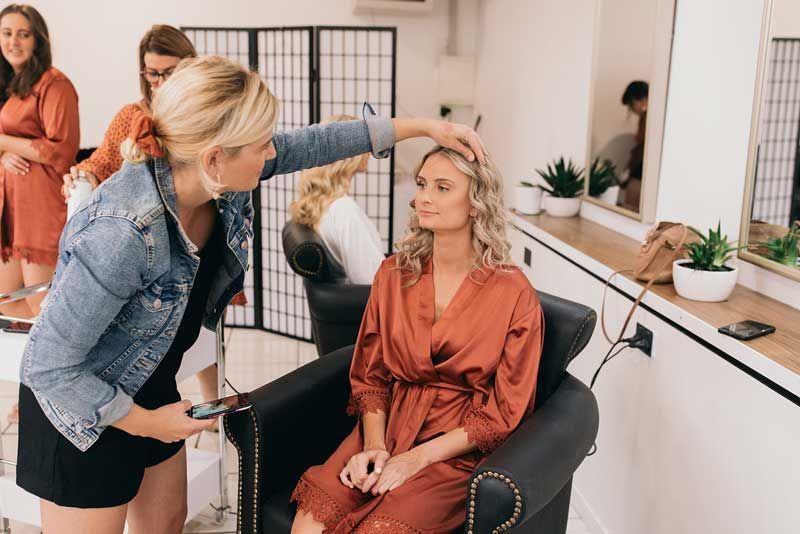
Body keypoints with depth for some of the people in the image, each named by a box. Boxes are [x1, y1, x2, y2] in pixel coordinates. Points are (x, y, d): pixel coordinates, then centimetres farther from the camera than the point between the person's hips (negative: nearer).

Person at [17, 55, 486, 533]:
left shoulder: (217, 176, -18)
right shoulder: (120, 234, -38)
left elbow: (314, 144, -3)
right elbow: (50, 366, -28)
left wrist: (424, 126, -1)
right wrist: (143, 422, -17)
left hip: (152, 385, 7)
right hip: (85, 407, -7)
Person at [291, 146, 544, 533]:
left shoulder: (514, 295, -8)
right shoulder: (393, 273, 4)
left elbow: (502, 413, -5)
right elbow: (369, 376, 8)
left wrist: (418, 457, -13)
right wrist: (374, 446, -9)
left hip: (458, 450, -3)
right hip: (386, 427, 3)